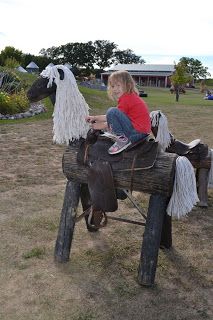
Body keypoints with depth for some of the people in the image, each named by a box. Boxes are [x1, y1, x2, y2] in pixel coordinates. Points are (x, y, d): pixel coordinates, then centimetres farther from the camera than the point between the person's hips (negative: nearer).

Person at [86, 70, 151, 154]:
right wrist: (95, 118, 13)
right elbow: (117, 117, 16)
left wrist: (101, 126, 3)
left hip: (137, 132, -11)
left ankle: (122, 139, -12)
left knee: (112, 111, -19)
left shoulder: (126, 99, -13)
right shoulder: (131, 97, 17)